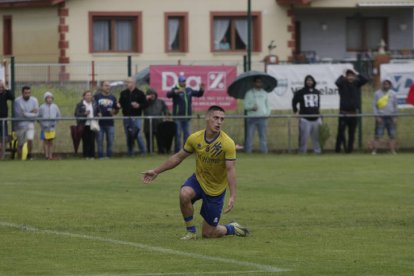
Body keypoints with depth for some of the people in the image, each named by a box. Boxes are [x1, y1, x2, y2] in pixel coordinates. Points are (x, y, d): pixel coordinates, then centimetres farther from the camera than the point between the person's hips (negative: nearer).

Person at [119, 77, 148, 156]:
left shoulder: (139, 93, 1)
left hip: (136, 117, -4)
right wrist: (119, 105, -7)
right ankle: (130, 152, 14)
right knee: (128, 136, 6)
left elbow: (146, 104, 1)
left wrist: (139, 106, -17)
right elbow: (121, 104, 15)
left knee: (138, 135, -12)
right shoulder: (123, 93, 11)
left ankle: (143, 151, -1)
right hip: (126, 117, 4)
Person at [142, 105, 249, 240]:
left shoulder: (228, 143, -22)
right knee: (184, 194, -34)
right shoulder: (195, 138, -10)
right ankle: (190, 232, -13)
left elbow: (230, 170, -25)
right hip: (199, 179, 3)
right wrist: (156, 171, 7)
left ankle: (233, 229, 31)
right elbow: (178, 157, 5)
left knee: (209, 233, -1)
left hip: (216, 189, -3)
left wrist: (232, 196, -35)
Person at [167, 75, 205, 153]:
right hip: (178, 116, -6)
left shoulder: (189, 90, 14)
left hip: (187, 117, 6)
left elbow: (198, 94, 21)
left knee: (187, 134, 9)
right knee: (178, 134, -4)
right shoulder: (175, 90, -6)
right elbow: (168, 95, -24)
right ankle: (178, 150, -1)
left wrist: (201, 89, -1)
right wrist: (177, 91, -42)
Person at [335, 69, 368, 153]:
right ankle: (338, 148, -1)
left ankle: (349, 149, 10)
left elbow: (365, 80, -6)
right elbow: (337, 82, -22)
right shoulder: (342, 83, -1)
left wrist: (356, 74, -5)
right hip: (343, 113, -3)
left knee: (352, 133, 6)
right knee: (341, 131, -6)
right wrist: (343, 76, -11)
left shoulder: (356, 83, 8)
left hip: (353, 112, 3)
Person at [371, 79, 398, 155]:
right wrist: (377, 116, -8)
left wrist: (395, 117, 4)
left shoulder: (393, 94, 9)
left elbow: (396, 106, 13)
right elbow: (374, 105, 1)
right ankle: (374, 151, -7)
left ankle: (393, 151, 5)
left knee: (392, 135, 0)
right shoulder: (377, 93, 2)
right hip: (380, 117, -2)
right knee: (378, 135, -7)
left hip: (391, 117, 2)